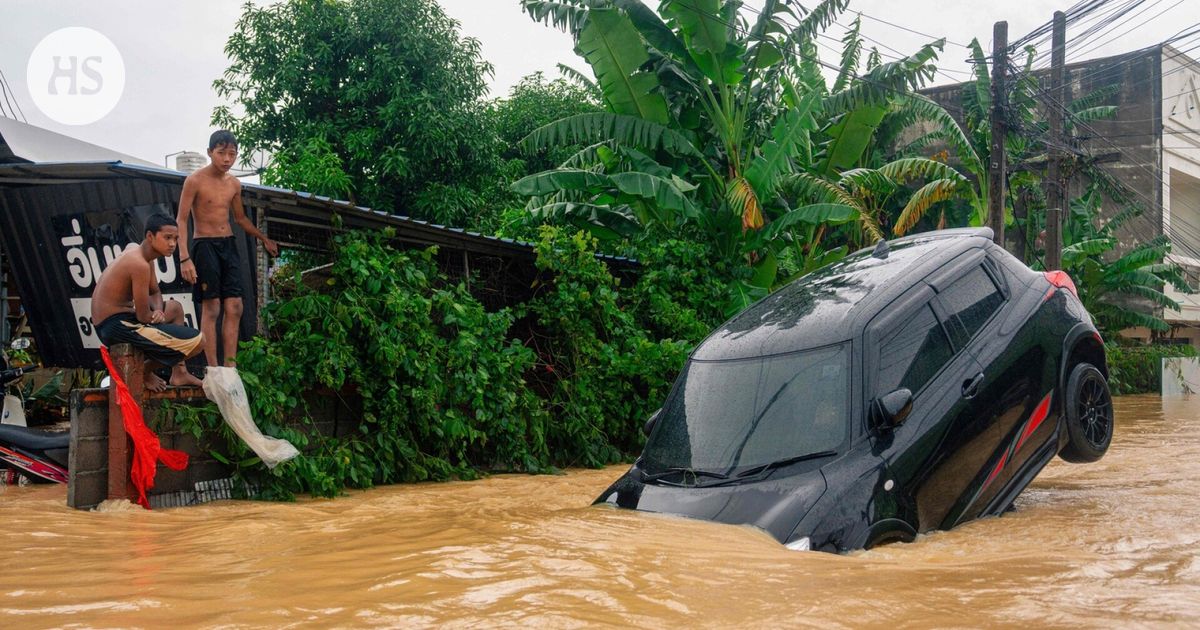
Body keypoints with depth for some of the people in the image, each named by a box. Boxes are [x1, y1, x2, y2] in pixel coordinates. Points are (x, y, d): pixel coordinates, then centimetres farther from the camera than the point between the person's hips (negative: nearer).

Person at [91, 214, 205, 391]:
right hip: (117, 326, -11)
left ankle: (179, 373, 25)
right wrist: (157, 315, 3)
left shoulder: (140, 255, 10)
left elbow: (155, 292, 20)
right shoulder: (140, 264, -22)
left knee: (175, 308, 31)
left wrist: (158, 311, -1)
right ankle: (146, 371, 7)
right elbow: (143, 316, -19)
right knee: (197, 341, -15)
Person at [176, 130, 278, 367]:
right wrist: (184, 258, -18)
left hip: (229, 245, 6)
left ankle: (229, 368, 4)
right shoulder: (195, 181, -9)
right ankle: (213, 371, -4)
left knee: (234, 308, 0)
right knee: (211, 309, -7)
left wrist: (264, 238, 27)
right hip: (205, 245, -6)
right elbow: (182, 220, -10)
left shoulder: (234, 184, 9)